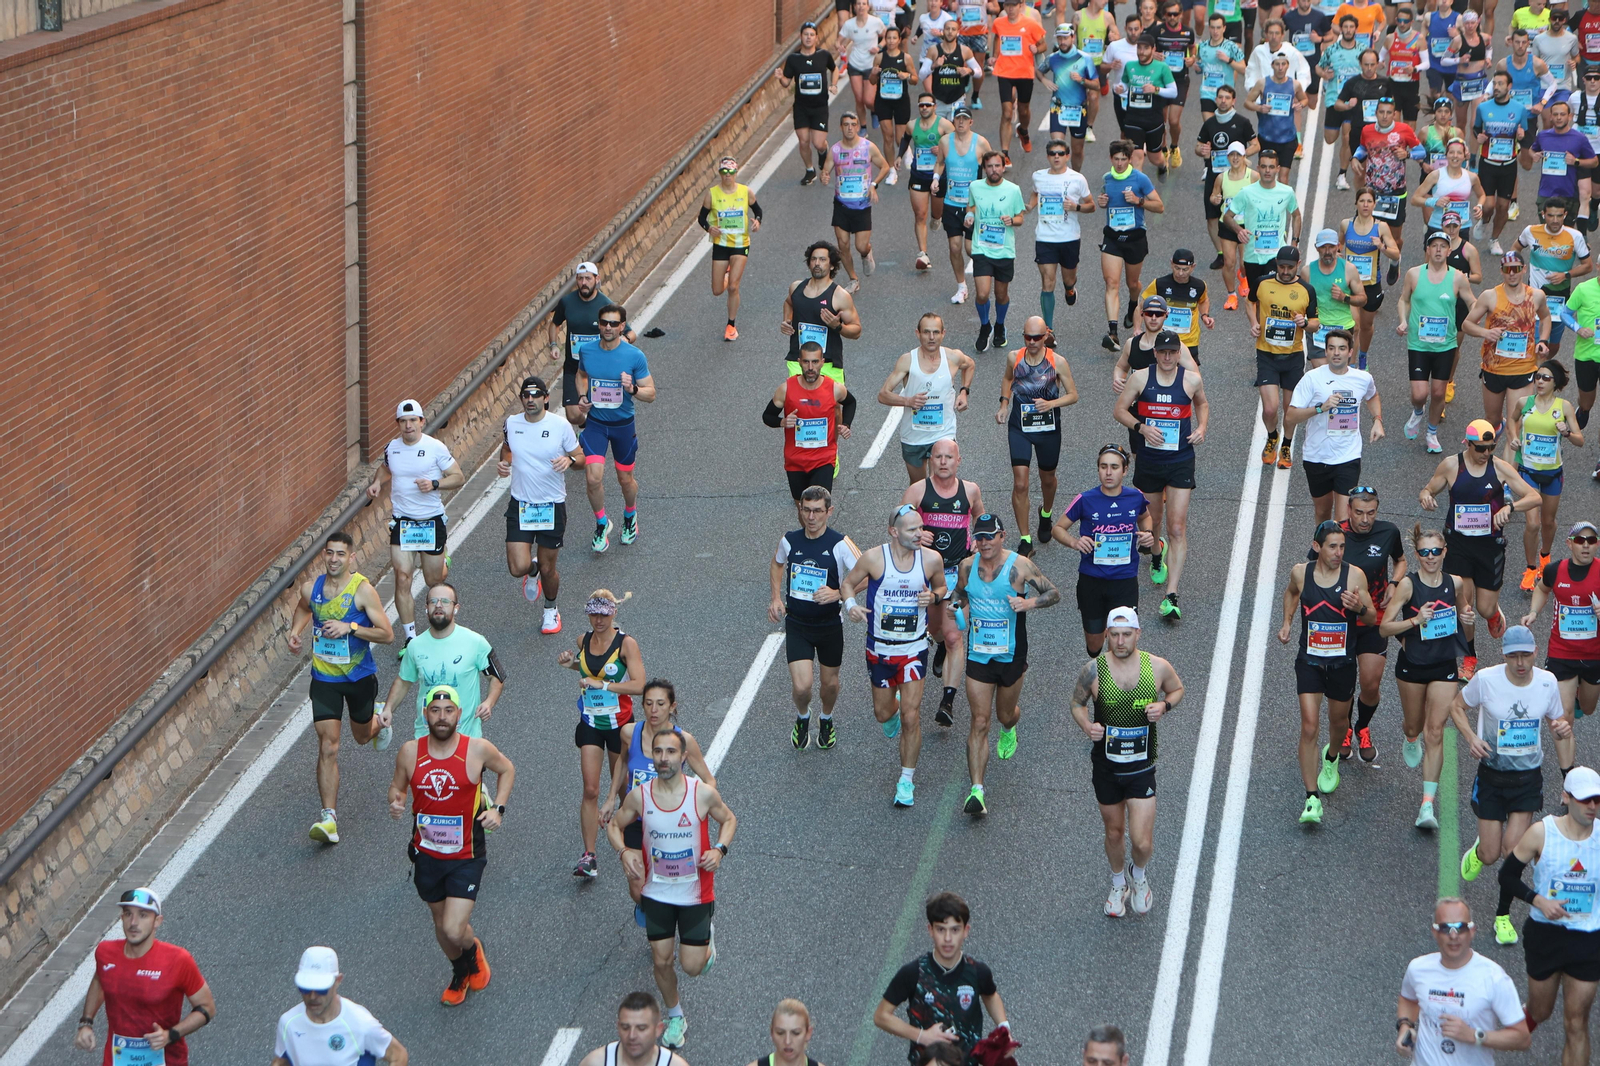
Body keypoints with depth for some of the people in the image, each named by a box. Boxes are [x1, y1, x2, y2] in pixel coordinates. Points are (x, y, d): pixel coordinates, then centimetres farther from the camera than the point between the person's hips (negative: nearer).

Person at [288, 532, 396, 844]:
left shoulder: (363, 590, -16)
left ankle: (380, 719, 60)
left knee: (362, 735, 22)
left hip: (360, 677, -1)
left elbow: (387, 634, -16)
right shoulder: (310, 588, -5)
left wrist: (350, 627, -27)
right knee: (328, 746, -9)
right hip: (324, 678, 1)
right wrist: (295, 631, 1)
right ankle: (329, 818, -11)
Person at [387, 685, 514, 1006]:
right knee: (441, 924, 19)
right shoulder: (410, 752, -8)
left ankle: (473, 950, 24)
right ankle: (459, 973, 48)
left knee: (454, 931, -12)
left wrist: (498, 808, -6)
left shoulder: (478, 750, -13)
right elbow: (397, 785, 9)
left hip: (466, 857, -3)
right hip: (427, 855, 3)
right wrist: (395, 802, -14)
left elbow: (507, 769, 7)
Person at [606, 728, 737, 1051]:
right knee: (662, 961, 9)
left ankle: (707, 938, 37)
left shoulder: (703, 794, -18)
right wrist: (624, 851, -16)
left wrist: (719, 849, -17)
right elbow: (615, 825, 4)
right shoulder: (639, 796, -13)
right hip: (656, 892, 2)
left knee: (692, 966, 1)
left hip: (695, 894, -2)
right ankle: (675, 1018, 35)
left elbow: (728, 819, 2)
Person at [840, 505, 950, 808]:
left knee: (911, 717, -5)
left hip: (914, 649, 0)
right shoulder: (873, 558, -13)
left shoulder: (931, 559, -9)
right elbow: (848, 583, 1)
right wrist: (851, 604, -20)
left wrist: (933, 596, -13)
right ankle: (893, 709, 55)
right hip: (880, 649, 0)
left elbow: (942, 587, 10)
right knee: (883, 713, 15)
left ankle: (907, 780, 10)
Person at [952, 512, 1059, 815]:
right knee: (979, 722, -6)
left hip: (1011, 656, -1)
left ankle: (1009, 731, 59)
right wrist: (960, 609, -4)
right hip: (978, 656, 1)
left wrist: (1029, 603, -25)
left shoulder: (1019, 565, -11)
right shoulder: (968, 566, -1)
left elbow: (1054, 593, -6)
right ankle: (977, 791, -9)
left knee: (1005, 714, 19)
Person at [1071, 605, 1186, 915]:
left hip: (1141, 769, -1)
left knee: (1142, 843, -6)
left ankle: (1139, 875, 29)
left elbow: (1178, 689, 11)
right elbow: (1077, 703, 6)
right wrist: (1086, 725, -15)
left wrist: (1165, 705, -12)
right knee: (1114, 832, 16)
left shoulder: (1158, 667, -10)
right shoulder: (1093, 670, -10)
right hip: (1106, 768, 1)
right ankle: (1118, 884, 44)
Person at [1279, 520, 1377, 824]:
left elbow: (1373, 619, -4)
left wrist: (1359, 608, -24)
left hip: (1342, 662, 1)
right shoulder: (1301, 572, -6)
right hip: (1309, 661, -1)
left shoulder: (1354, 575, -10)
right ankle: (1312, 800, -10)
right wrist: (1287, 622, 9)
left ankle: (1331, 758, 56)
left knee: (1339, 720, 19)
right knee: (1309, 727, -11)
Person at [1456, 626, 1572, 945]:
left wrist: (1563, 729, -17)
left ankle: (1503, 915, 14)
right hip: (1492, 777, -1)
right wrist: (1471, 738, -16)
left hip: (1528, 778, 1)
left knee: (1513, 848, -9)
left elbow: (1555, 722, 8)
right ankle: (1477, 851, 41)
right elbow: (1457, 707, 1)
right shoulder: (1485, 679, -15)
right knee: (1491, 855, 1)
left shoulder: (1548, 682, -7)